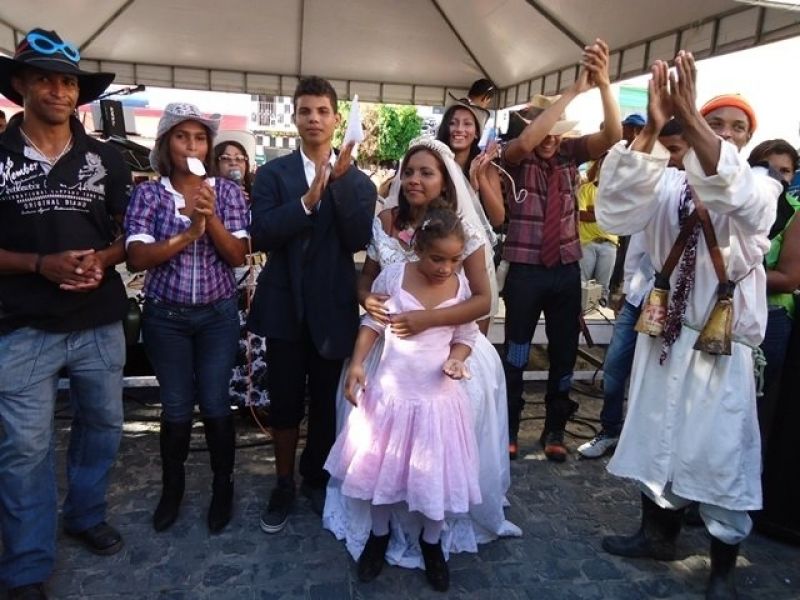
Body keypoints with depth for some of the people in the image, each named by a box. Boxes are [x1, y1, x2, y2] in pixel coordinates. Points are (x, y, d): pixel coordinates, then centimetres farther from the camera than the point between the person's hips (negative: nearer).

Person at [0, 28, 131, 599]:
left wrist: (103, 259, -11)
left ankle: (86, 515, 40)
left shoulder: (106, 159, 4)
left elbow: (128, 232, 9)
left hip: (100, 323, 3)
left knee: (102, 424, 15)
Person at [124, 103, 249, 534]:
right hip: (166, 316, 0)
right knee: (176, 408, 9)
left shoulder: (227, 191, -1)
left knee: (215, 405, 5)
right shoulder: (148, 194, -3)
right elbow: (136, 258, -12)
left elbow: (238, 256, -6)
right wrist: (189, 232, -20)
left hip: (218, 314, 0)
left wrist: (211, 216, -20)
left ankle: (223, 485, 25)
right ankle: (172, 487, 31)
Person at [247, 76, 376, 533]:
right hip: (285, 304, 0)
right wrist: (307, 200, -25)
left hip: (333, 305, 1)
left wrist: (341, 181, -20)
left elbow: (359, 240, -11)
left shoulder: (358, 180, 2)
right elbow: (261, 236, -12)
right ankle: (284, 485, 29)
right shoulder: (273, 173, 1)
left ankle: (316, 478, 35)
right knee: (285, 401, 9)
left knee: (327, 401, 12)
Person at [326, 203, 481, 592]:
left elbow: (466, 336, 3)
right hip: (390, 391, 0)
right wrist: (355, 364, -10)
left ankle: (431, 543, 37)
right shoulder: (393, 276, -11)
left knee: (435, 472, 10)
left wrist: (457, 359, -17)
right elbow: (373, 322, 0)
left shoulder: (462, 286, -8)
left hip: (437, 396, 1)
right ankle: (379, 535, 40)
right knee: (380, 466, 14)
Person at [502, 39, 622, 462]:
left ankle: (554, 430, 27)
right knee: (516, 352, 6)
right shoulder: (519, 157, -6)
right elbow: (525, 142, -30)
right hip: (525, 269, -3)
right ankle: (507, 429, 22)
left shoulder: (571, 153, 2)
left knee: (564, 353, 11)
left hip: (567, 269, 4)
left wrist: (603, 84, -31)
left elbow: (612, 136, -14)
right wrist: (575, 89, -32)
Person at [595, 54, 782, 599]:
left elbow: (738, 200, -28)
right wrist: (652, 130, -28)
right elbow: (616, 212, -19)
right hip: (665, 332, 2)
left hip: (723, 343, -2)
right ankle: (658, 532, 36)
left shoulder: (761, 187, -2)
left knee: (721, 452, 4)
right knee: (657, 436, 15)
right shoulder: (670, 184, 1)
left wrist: (688, 117, -38)